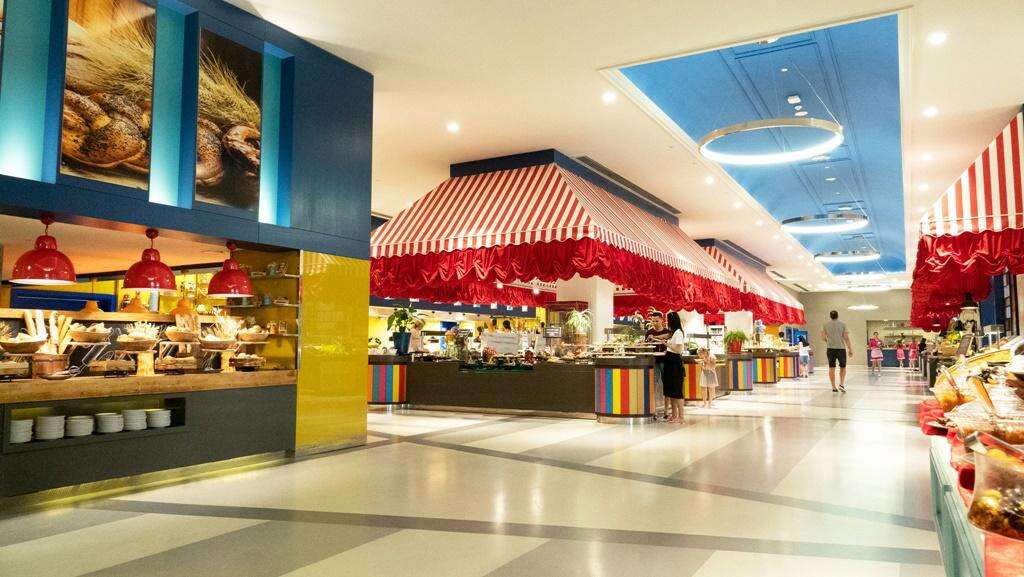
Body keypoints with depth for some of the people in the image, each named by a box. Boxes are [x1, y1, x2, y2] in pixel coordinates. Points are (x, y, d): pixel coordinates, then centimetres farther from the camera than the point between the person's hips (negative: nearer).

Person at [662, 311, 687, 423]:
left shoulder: (678, 332, -14)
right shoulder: (674, 332, 15)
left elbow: (678, 349, -20)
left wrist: (667, 344, -17)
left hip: (675, 362, -10)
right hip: (670, 362, 10)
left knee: (676, 390, -7)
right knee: (670, 390, 13)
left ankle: (680, 417, -2)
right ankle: (674, 414, 20)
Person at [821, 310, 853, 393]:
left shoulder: (826, 325, 5)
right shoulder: (842, 324, 0)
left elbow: (823, 338, 4)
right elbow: (846, 338, -4)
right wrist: (850, 349, 0)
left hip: (830, 348, 1)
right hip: (841, 348, -1)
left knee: (831, 368, 4)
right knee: (842, 367, 12)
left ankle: (833, 387, 4)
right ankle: (842, 384, -3)